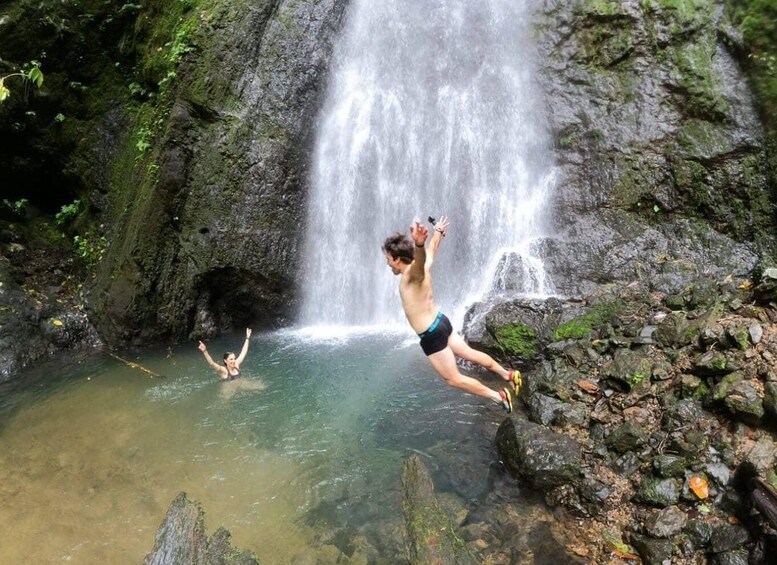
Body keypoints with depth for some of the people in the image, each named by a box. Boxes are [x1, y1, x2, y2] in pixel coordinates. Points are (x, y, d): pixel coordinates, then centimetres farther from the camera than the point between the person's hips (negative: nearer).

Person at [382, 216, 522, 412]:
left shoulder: (413, 273, -22)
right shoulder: (421, 268, 2)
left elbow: (421, 258, -48)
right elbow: (432, 249, 23)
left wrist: (419, 243, -71)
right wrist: (438, 231, 43)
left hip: (432, 335, -9)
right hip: (440, 322, 9)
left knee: (454, 379, 5)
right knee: (471, 354, 26)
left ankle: (499, 397, 14)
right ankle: (508, 375, 40)